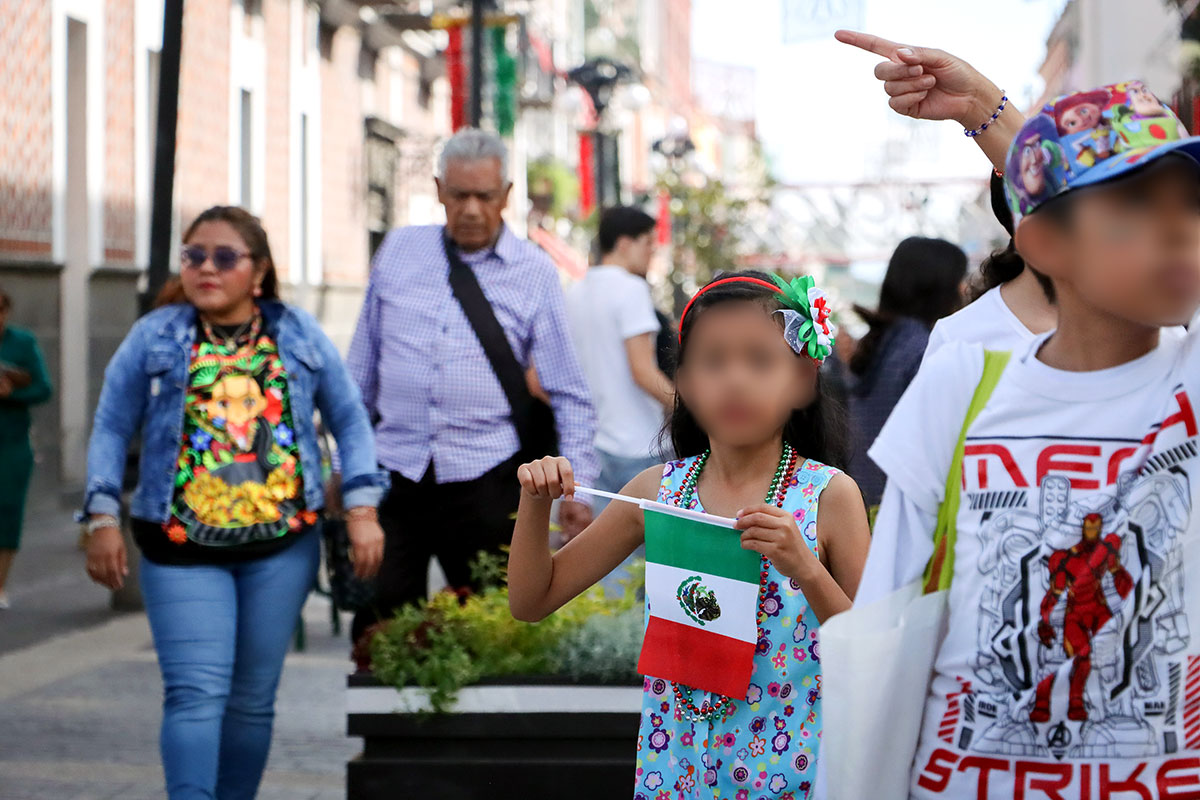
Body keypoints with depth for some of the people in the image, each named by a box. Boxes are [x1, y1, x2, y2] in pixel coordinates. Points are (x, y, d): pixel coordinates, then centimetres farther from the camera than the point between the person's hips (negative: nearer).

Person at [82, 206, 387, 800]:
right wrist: (103, 518, -4)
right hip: (182, 549, -2)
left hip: (282, 544, 2)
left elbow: (349, 420, 10)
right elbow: (111, 429, 5)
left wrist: (362, 508, 1)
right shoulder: (154, 338, 3)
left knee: (253, 698, 8)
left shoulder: (299, 335, 7)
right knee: (196, 694, -14)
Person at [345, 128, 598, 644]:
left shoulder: (533, 273, 2)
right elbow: (361, 367, 16)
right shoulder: (398, 251, 9)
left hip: (485, 484, -2)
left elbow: (568, 394, 4)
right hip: (393, 473, 2)